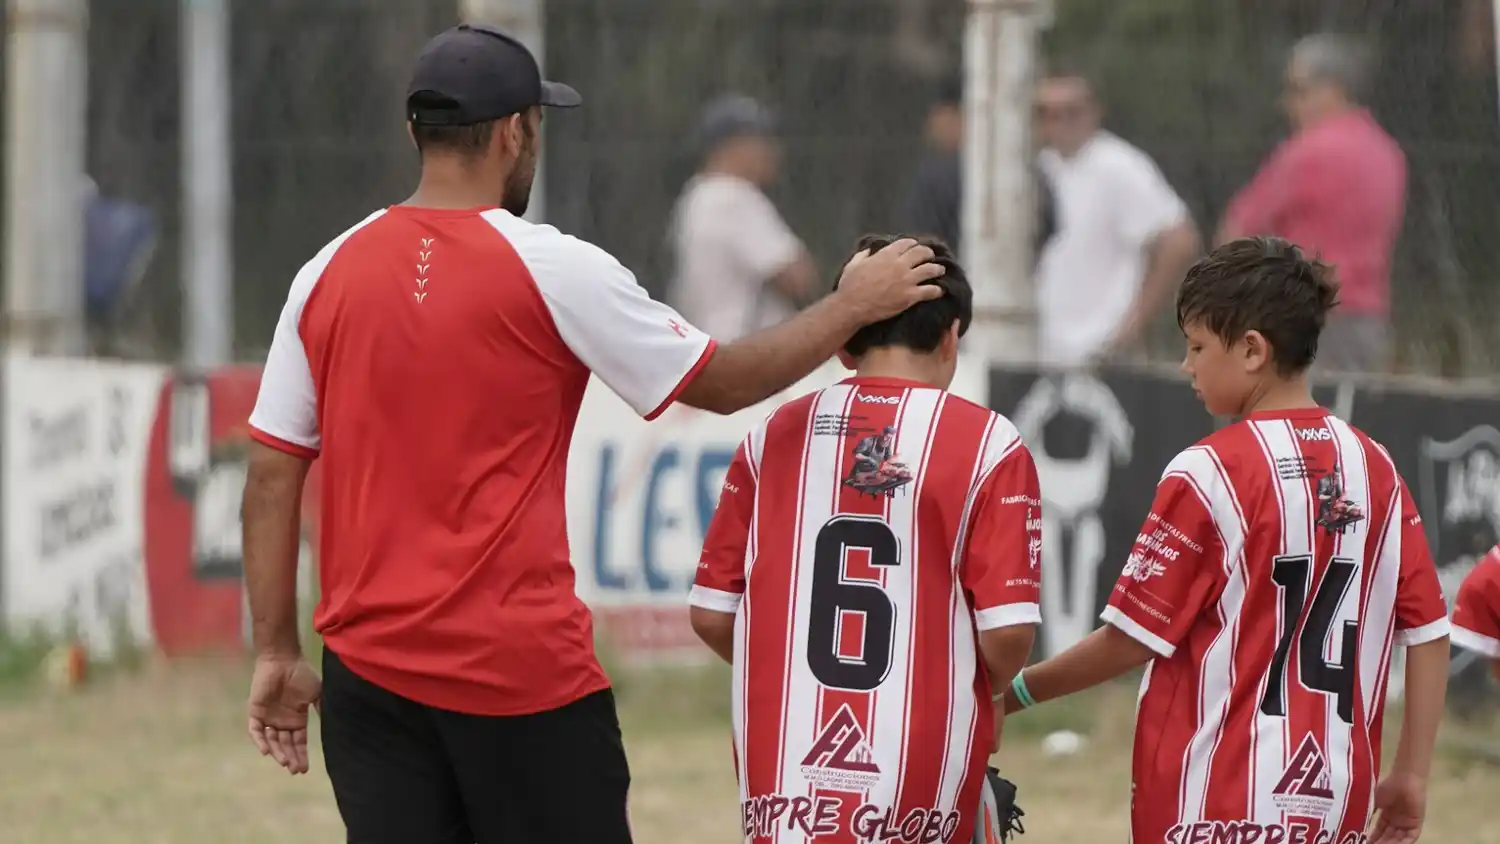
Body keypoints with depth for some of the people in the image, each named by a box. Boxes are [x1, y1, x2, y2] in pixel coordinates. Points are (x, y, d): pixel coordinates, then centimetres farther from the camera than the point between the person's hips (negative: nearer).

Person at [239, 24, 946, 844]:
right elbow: (723, 382, 1)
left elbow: (271, 476, 6)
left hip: (368, 669, 4)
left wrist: (277, 651, 12)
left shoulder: (326, 275, 5)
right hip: (520, 667, -4)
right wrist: (853, 305, 15)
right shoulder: (551, 269, -7)